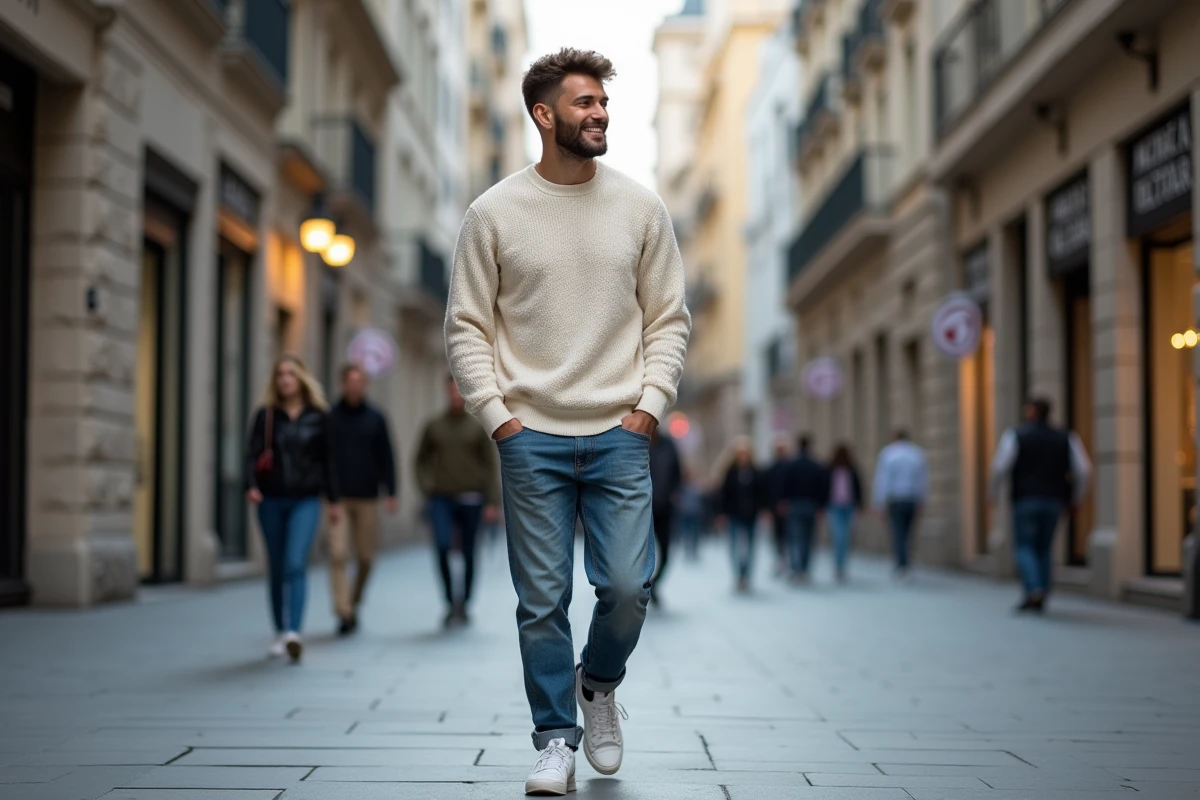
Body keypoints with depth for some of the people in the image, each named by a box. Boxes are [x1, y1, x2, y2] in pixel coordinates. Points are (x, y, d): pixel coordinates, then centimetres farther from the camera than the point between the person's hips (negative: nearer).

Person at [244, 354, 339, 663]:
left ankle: (294, 632, -22)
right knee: (276, 568, 9)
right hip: (271, 501, 2)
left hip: (305, 501, -2)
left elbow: (328, 459, 8)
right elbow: (253, 453, -3)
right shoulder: (266, 415, 3)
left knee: (295, 564, -16)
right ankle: (280, 632, 20)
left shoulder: (318, 417, 4)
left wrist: (333, 500, 9)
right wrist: (251, 485, -20)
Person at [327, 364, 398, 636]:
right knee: (338, 555, -12)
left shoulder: (376, 418, 5)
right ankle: (344, 613, -11)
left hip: (367, 498, 2)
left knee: (365, 557, 6)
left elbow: (386, 457, 6)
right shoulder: (329, 418, 2)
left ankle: (354, 603, 27)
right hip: (338, 498, -1)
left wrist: (391, 493, 0)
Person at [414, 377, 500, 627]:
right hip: (442, 499, 0)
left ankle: (463, 603, 22)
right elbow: (421, 460, 15)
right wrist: (426, 486, -1)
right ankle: (451, 600, -5)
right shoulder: (434, 426, 6)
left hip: (471, 500, 0)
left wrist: (491, 501, -4)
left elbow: (490, 464, 1)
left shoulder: (479, 427, 2)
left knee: (468, 554, 5)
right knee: (442, 546, -19)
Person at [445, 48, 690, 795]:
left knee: (627, 588, -4)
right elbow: (467, 326, 3)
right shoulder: (494, 213, 0)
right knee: (543, 602, 3)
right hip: (532, 438, -1)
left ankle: (598, 683, 27)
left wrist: (649, 405, -3)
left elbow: (669, 319, 8)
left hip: (620, 436, 1)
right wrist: (497, 414, -5)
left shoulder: (641, 207, 4)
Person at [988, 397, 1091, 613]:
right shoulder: (1066, 438, 7)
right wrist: (1076, 497, 11)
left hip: (1025, 500, -3)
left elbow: (1000, 467, -12)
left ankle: (1034, 590, -20)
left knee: (1025, 547, 2)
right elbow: (1083, 470, 0)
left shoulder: (1015, 435, -3)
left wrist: (992, 492, 2)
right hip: (1054, 502, 4)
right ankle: (1041, 600, 8)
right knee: (1044, 549, 12)